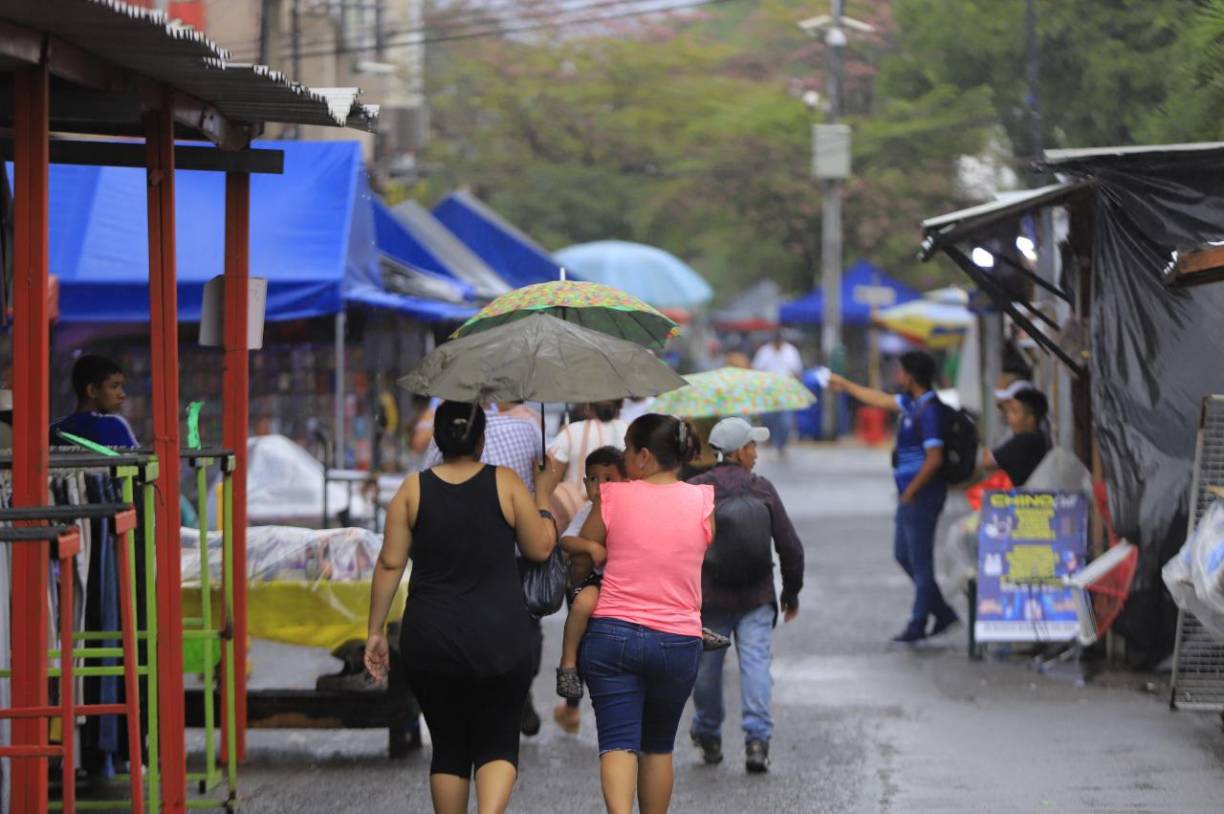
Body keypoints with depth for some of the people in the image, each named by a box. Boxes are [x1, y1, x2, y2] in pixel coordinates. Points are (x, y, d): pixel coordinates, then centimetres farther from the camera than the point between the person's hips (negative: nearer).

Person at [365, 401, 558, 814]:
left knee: (449, 747, 14)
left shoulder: (413, 489, 1)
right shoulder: (505, 483, -3)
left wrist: (375, 631, 5)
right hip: (500, 638, -1)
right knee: (498, 743, 6)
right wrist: (542, 498, 19)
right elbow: (541, 548, 4)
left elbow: (390, 564, -1)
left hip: (431, 640, 1)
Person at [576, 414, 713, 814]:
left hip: (612, 632, -2)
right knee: (659, 746, 18)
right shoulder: (702, 502, -1)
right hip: (678, 641, 2)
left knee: (618, 742, -6)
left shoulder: (613, 498, -4)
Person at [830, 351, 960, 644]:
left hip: (922, 495, -10)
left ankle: (918, 625, 7)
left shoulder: (929, 410, -19)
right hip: (910, 493, 10)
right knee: (904, 554, 16)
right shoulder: (913, 404, 10)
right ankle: (942, 612, 21)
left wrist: (910, 492, -17)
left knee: (920, 559, -1)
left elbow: (934, 459, -24)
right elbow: (882, 400, 28)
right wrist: (845, 385, 38)